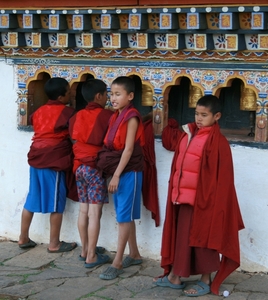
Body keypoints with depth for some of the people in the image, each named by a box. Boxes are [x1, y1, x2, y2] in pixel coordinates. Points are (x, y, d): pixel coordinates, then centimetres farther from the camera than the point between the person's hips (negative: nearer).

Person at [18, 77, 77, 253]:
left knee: (32, 199, 14)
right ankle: (54, 244, 7)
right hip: (55, 161, -7)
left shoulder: (40, 111, 11)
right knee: (56, 203, 1)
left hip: (36, 158, 7)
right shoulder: (67, 112, -10)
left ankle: (23, 238, 21)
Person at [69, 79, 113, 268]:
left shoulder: (77, 116, 8)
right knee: (94, 213, -3)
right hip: (96, 167, -7)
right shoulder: (106, 115, -10)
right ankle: (91, 256, 0)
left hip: (79, 166, 7)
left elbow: (74, 139, 15)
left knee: (83, 210, 14)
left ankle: (85, 250, 24)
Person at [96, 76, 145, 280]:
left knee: (124, 216, -4)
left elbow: (129, 149, -17)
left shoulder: (131, 117, -13)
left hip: (129, 171, -8)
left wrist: (117, 175, -19)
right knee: (125, 215, 14)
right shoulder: (116, 116, 12)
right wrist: (114, 173, 7)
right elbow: (112, 147, 12)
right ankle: (134, 255, 26)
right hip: (119, 171, 8)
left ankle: (117, 263, -1)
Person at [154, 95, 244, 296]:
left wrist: (209, 200, -14)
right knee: (180, 237, 14)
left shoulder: (217, 142, -11)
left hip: (204, 199, -7)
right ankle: (175, 276, 25)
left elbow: (220, 177, -12)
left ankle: (206, 282, 16)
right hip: (184, 197, 7)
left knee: (203, 239, 3)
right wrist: (175, 191, 9)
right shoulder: (188, 135, 10)